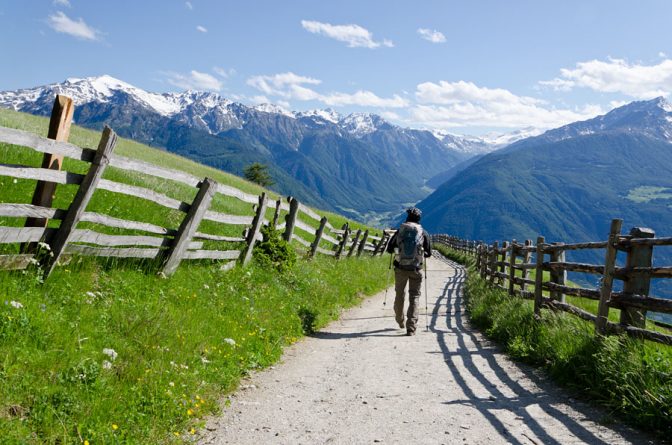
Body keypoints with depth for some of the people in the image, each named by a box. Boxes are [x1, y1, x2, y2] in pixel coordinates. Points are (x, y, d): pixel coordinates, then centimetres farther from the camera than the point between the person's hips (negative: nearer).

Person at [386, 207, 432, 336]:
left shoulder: (400, 231, -1)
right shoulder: (423, 233, -1)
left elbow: (389, 249, 4)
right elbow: (429, 253, 5)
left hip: (400, 268, 1)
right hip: (416, 269, -1)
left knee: (399, 295, 19)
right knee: (414, 297, 5)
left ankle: (400, 321, 37)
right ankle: (411, 328, -6)